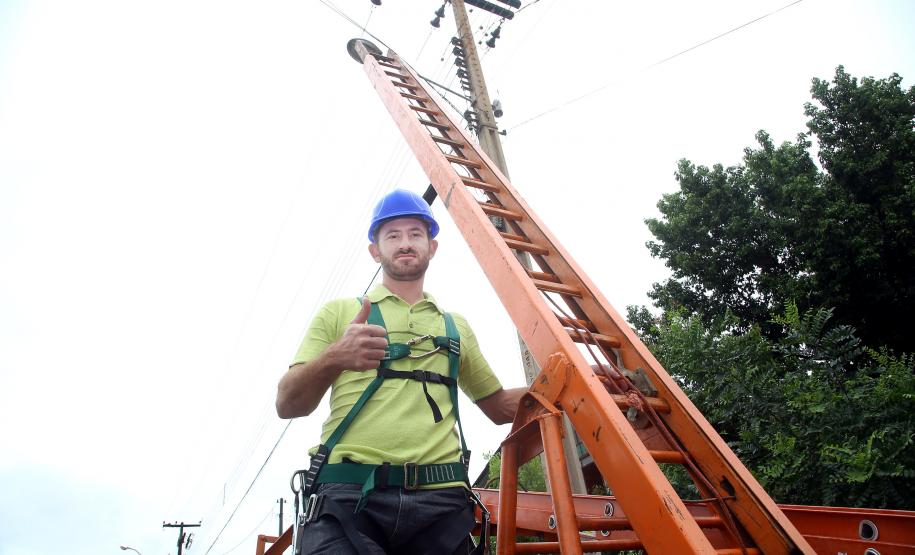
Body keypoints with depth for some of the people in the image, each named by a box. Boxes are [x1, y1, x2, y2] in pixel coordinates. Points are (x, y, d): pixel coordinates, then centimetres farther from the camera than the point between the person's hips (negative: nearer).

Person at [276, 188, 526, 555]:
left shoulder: (456, 327, 21)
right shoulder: (339, 312, 12)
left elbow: (500, 406, 28)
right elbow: (287, 405, 3)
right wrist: (333, 359, -18)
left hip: (440, 500, 3)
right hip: (349, 495, -2)